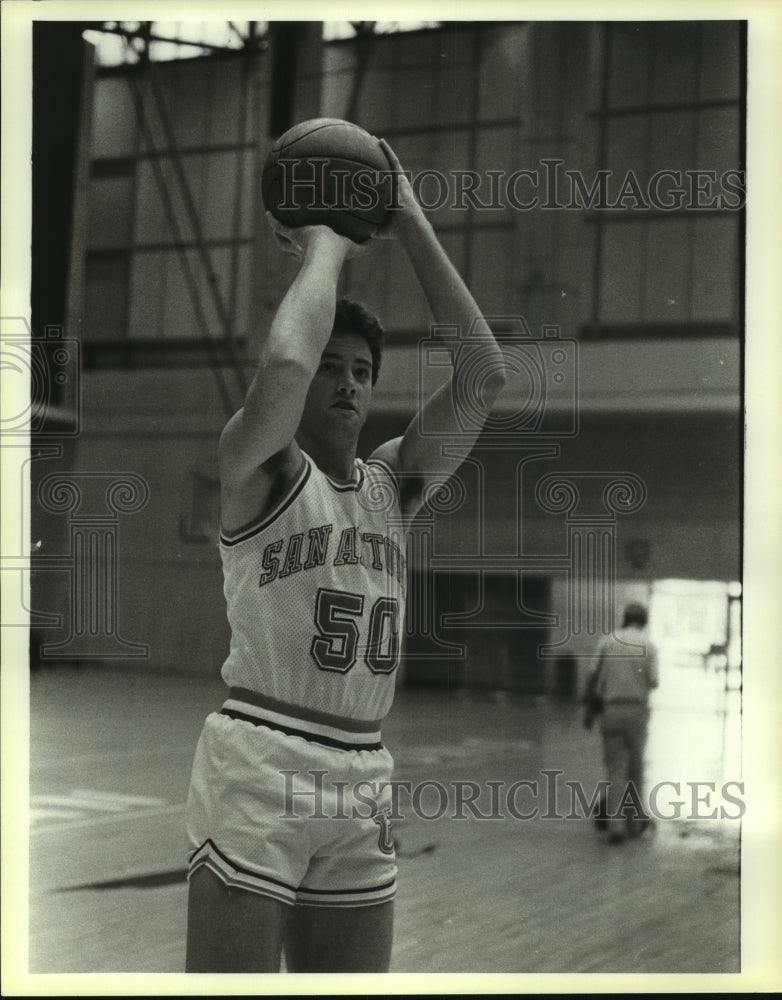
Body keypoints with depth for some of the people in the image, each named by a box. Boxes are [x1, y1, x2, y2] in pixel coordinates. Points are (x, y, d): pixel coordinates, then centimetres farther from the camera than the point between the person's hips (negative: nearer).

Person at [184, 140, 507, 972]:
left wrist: (411, 228, 3)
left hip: (363, 780, 6)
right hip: (257, 763, -6)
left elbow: (483, 375, 3)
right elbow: (283, 364, -24)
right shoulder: (258, 465, -2)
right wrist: (324, 246, -7)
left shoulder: (393, 484, 14)